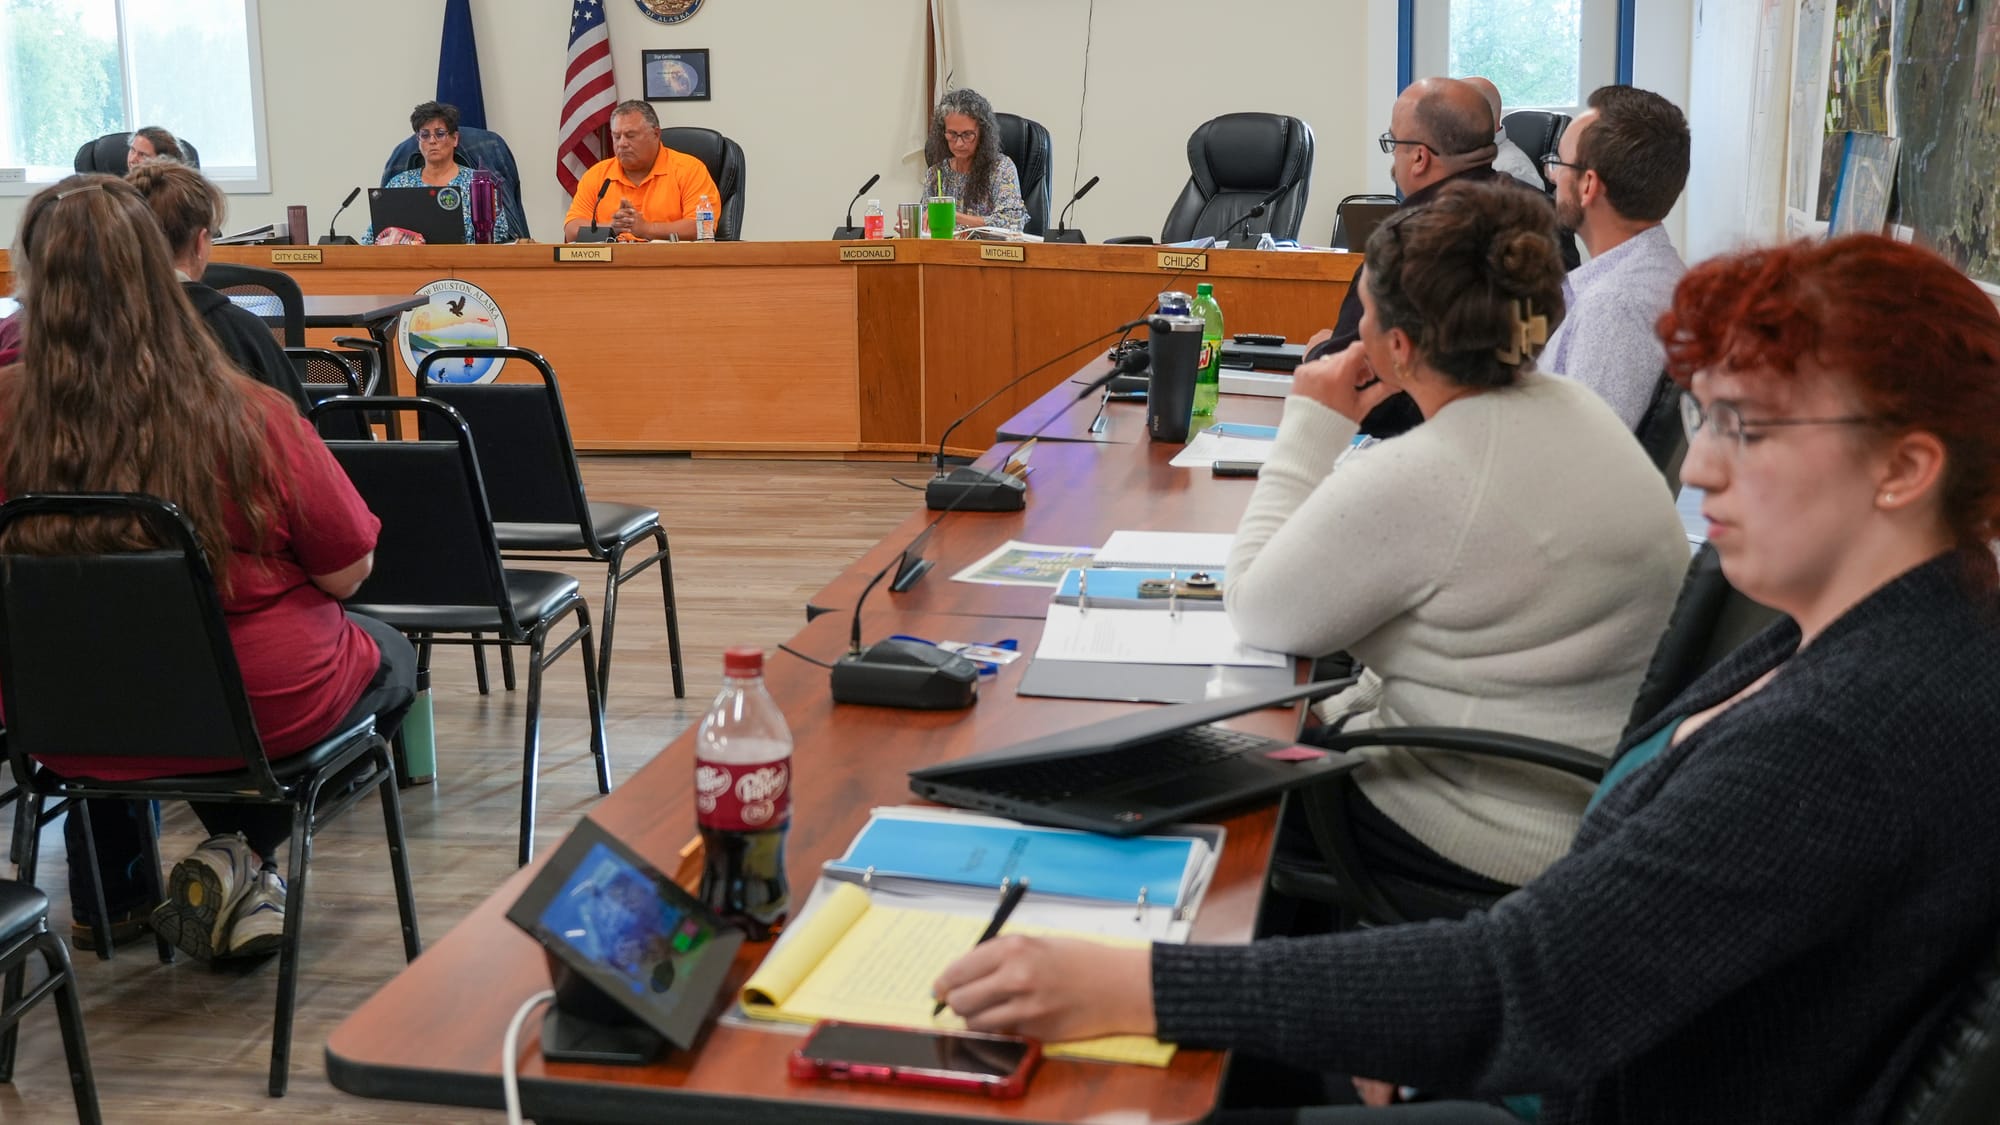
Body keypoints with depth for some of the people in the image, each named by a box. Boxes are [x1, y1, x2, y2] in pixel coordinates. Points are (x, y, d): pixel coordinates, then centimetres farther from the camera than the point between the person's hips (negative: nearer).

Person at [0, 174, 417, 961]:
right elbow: (348, 572, -13)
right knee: (391, 660, 28)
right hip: (257, 716, -3)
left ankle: (107, 890, 31)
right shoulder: (246, 416, -25)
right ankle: (244, 855, 11)